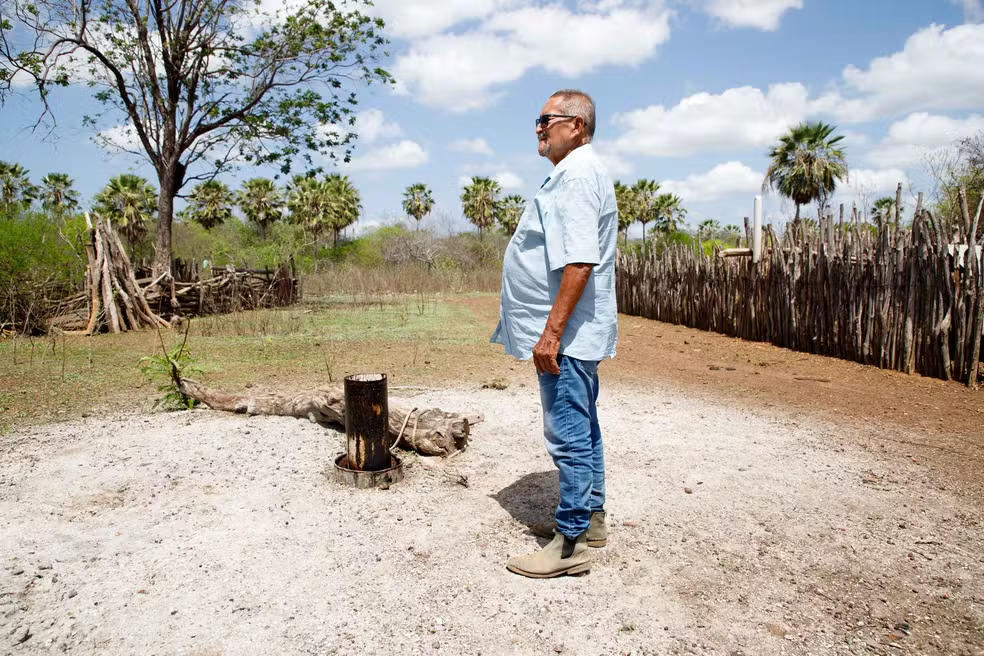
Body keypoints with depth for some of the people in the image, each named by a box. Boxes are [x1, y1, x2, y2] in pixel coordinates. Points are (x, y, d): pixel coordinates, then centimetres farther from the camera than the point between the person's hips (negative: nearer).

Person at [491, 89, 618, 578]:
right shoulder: (574, 172, 18)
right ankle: (590, 518, 32)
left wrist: (552, 331, -26)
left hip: (566, 334, -11)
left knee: (568, 436, -4)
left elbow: (579, 262, -26)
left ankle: (570, 545, 6)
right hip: (574, 334, 11)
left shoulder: (577, 175, -16)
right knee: (581, 429, 18)